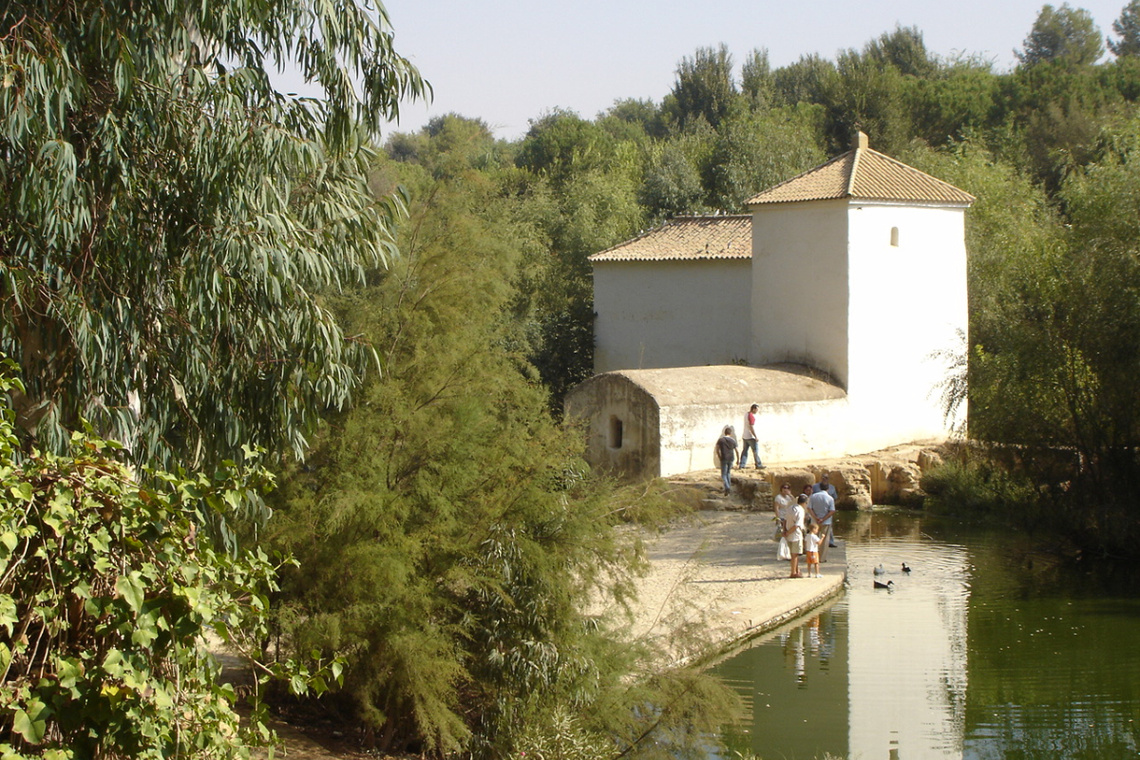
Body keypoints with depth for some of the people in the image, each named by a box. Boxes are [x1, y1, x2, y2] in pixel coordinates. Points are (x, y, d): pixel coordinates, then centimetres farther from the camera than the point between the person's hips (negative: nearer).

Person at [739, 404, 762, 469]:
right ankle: (758, 465, 5)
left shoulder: (746, 414, 9)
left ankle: (741, 465, 6)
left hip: (745, 436, 9)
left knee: (745, 451, 9)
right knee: (755, 451, 0)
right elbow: (751, 427, -22)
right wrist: (756, 437, -20)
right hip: (751, 437, -9)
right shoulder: (751, 416, -19)